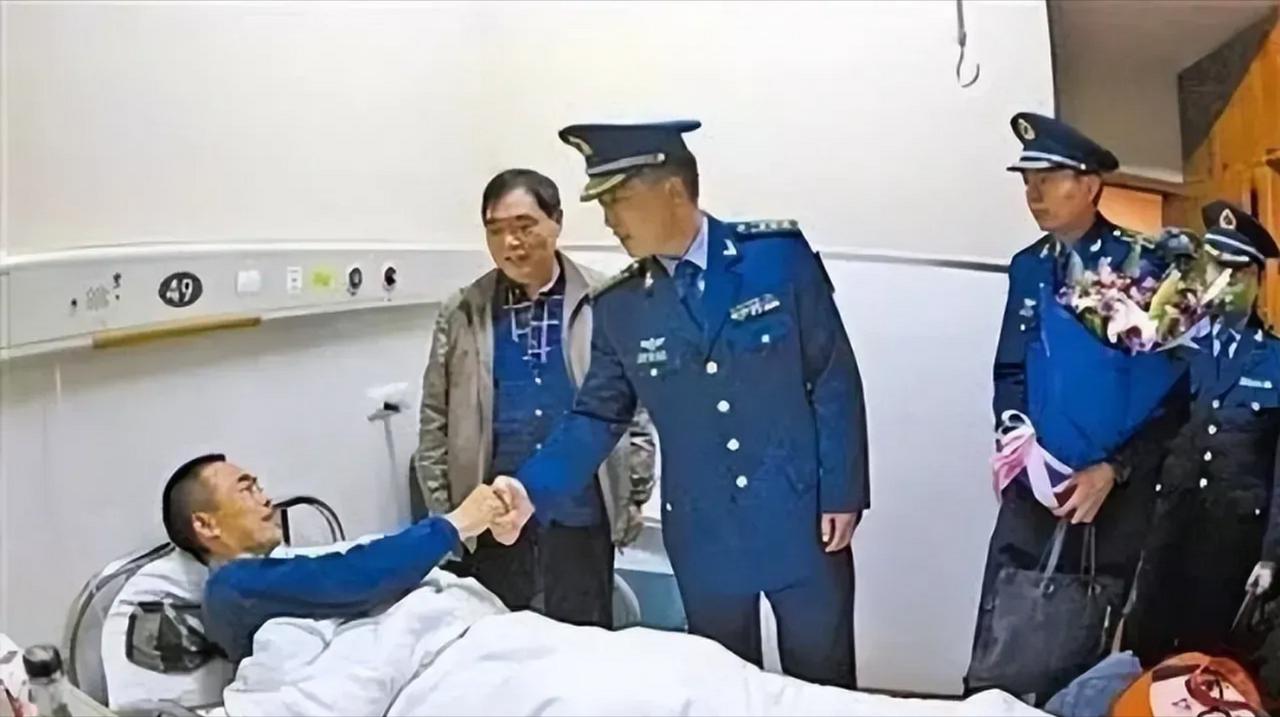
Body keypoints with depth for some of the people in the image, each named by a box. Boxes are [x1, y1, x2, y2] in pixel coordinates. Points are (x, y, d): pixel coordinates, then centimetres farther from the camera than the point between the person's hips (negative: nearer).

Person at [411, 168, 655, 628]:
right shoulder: (462, 314, 1)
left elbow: (637, 407, 1)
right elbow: (435, 421, 4)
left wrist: (634, 498, 0)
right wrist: (441, 512, 1)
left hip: (580, 514, -1)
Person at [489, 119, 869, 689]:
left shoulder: (779, 254, -9)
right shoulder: (619, 307, -2)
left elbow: (834, 379, -7)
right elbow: (598, 416, 3)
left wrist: (842, 492, -7)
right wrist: (532, 488, -12)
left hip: (802, 518, -2)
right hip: (705, 538, 2)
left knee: (823, 684, 14)